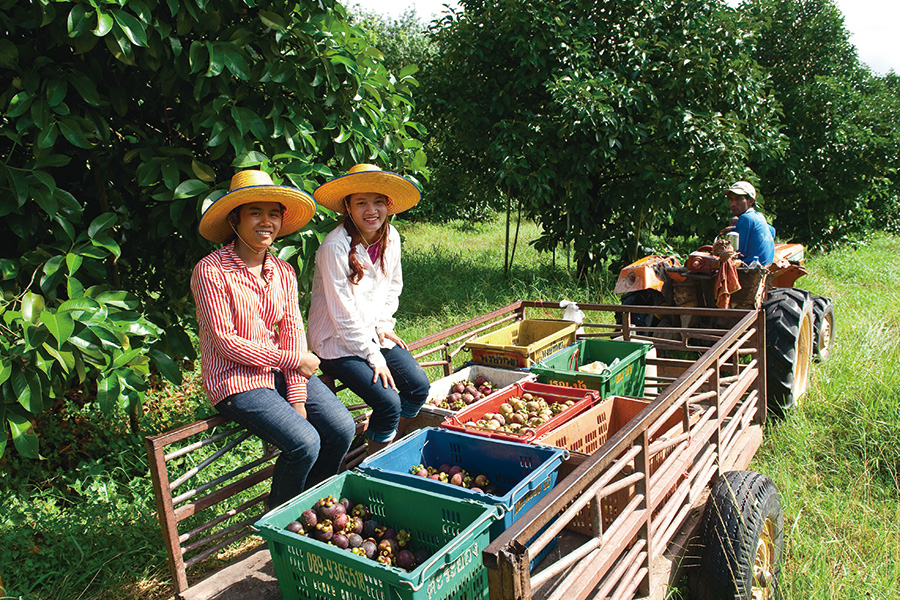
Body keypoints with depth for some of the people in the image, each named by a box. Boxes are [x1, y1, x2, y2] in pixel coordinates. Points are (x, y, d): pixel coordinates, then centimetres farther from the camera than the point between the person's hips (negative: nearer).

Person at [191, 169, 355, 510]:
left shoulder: (283, 271, 5)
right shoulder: (210, 271, -14)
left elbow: (293, 331, 0)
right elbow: (227, 342, -15)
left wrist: (297, 398, -9)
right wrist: (293, 359, -13)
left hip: (282, 371, 6)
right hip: (236, 379, -6)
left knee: (342, 428, -11)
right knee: (304, 443, -22)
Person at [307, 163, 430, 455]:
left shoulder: (390, 237, -2)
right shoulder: (335, 247, -23)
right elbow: (343, 314, -20)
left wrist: (384, 326, 3)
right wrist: (374, 357, -17)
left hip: (374, 333, 7)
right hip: (338, 343, -7)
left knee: (419, 386, -7)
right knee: (388, 402, -19)